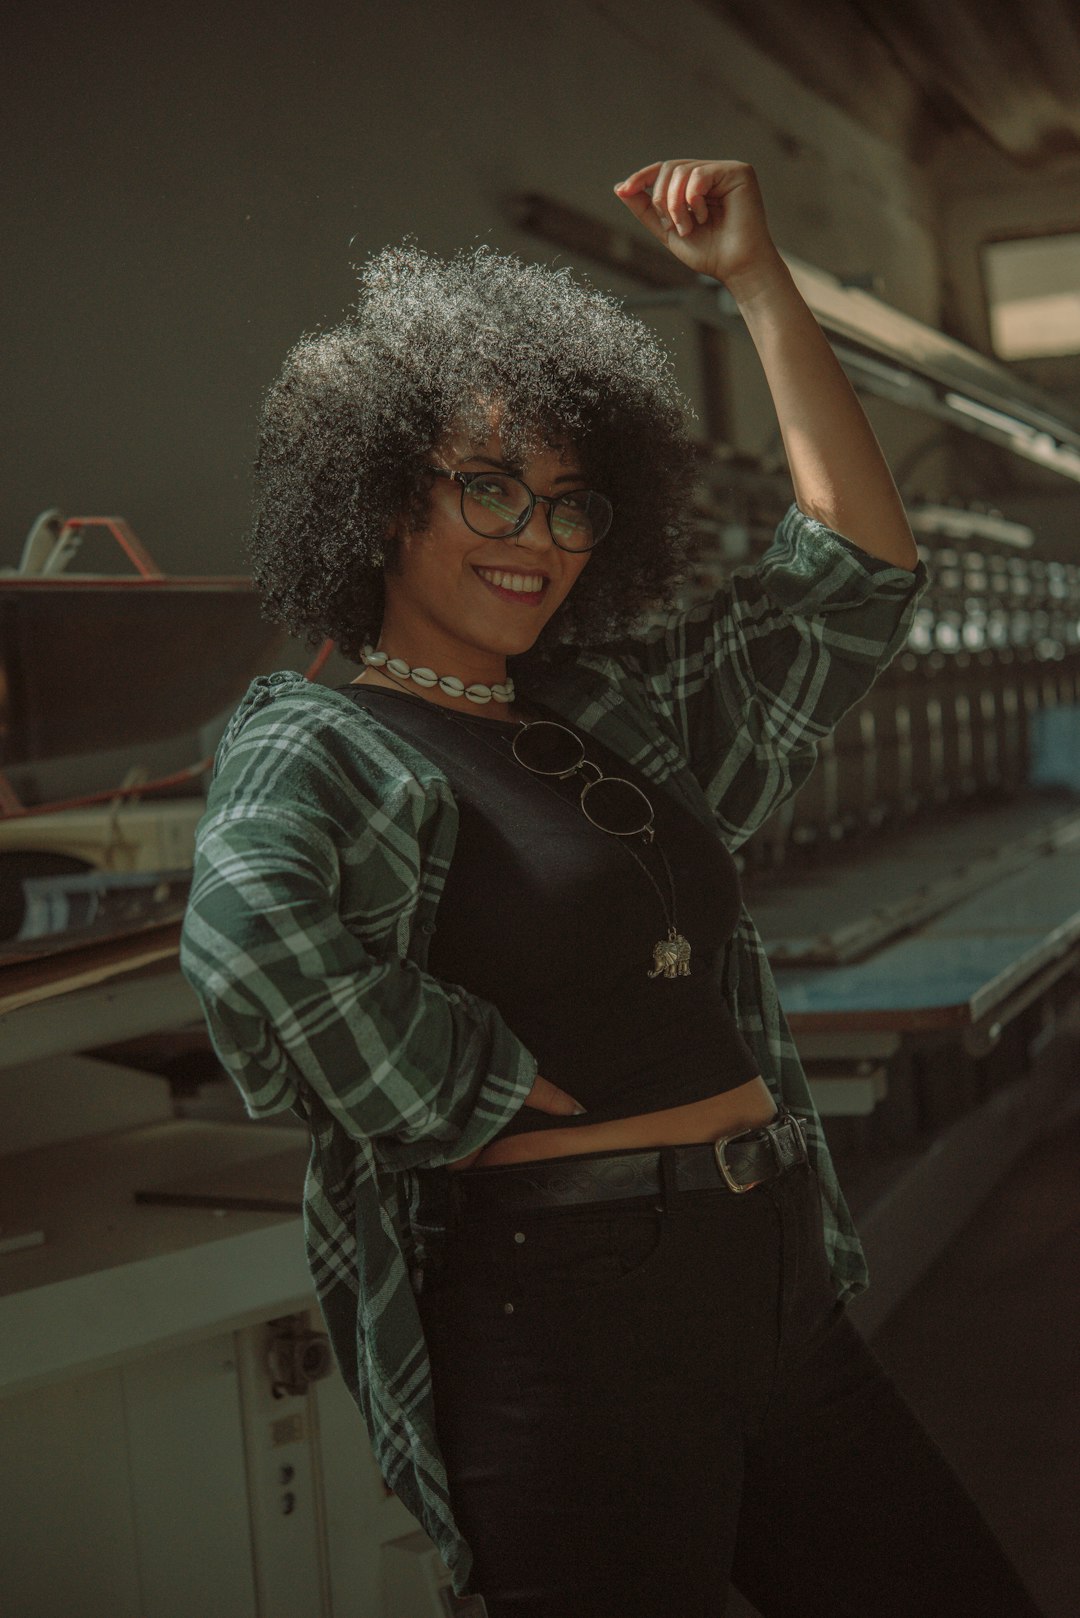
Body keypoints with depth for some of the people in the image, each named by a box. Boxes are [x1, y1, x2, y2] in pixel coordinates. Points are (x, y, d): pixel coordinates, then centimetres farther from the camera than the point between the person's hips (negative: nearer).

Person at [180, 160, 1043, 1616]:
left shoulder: (616, 714, 15)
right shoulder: (320, 746, -6)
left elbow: (855, 576, 14)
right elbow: (256, 937, -29)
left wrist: (760, 278, 13)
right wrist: (491, 1092, -16)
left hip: (774, 1285, 8)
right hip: (572, 1316, -7)